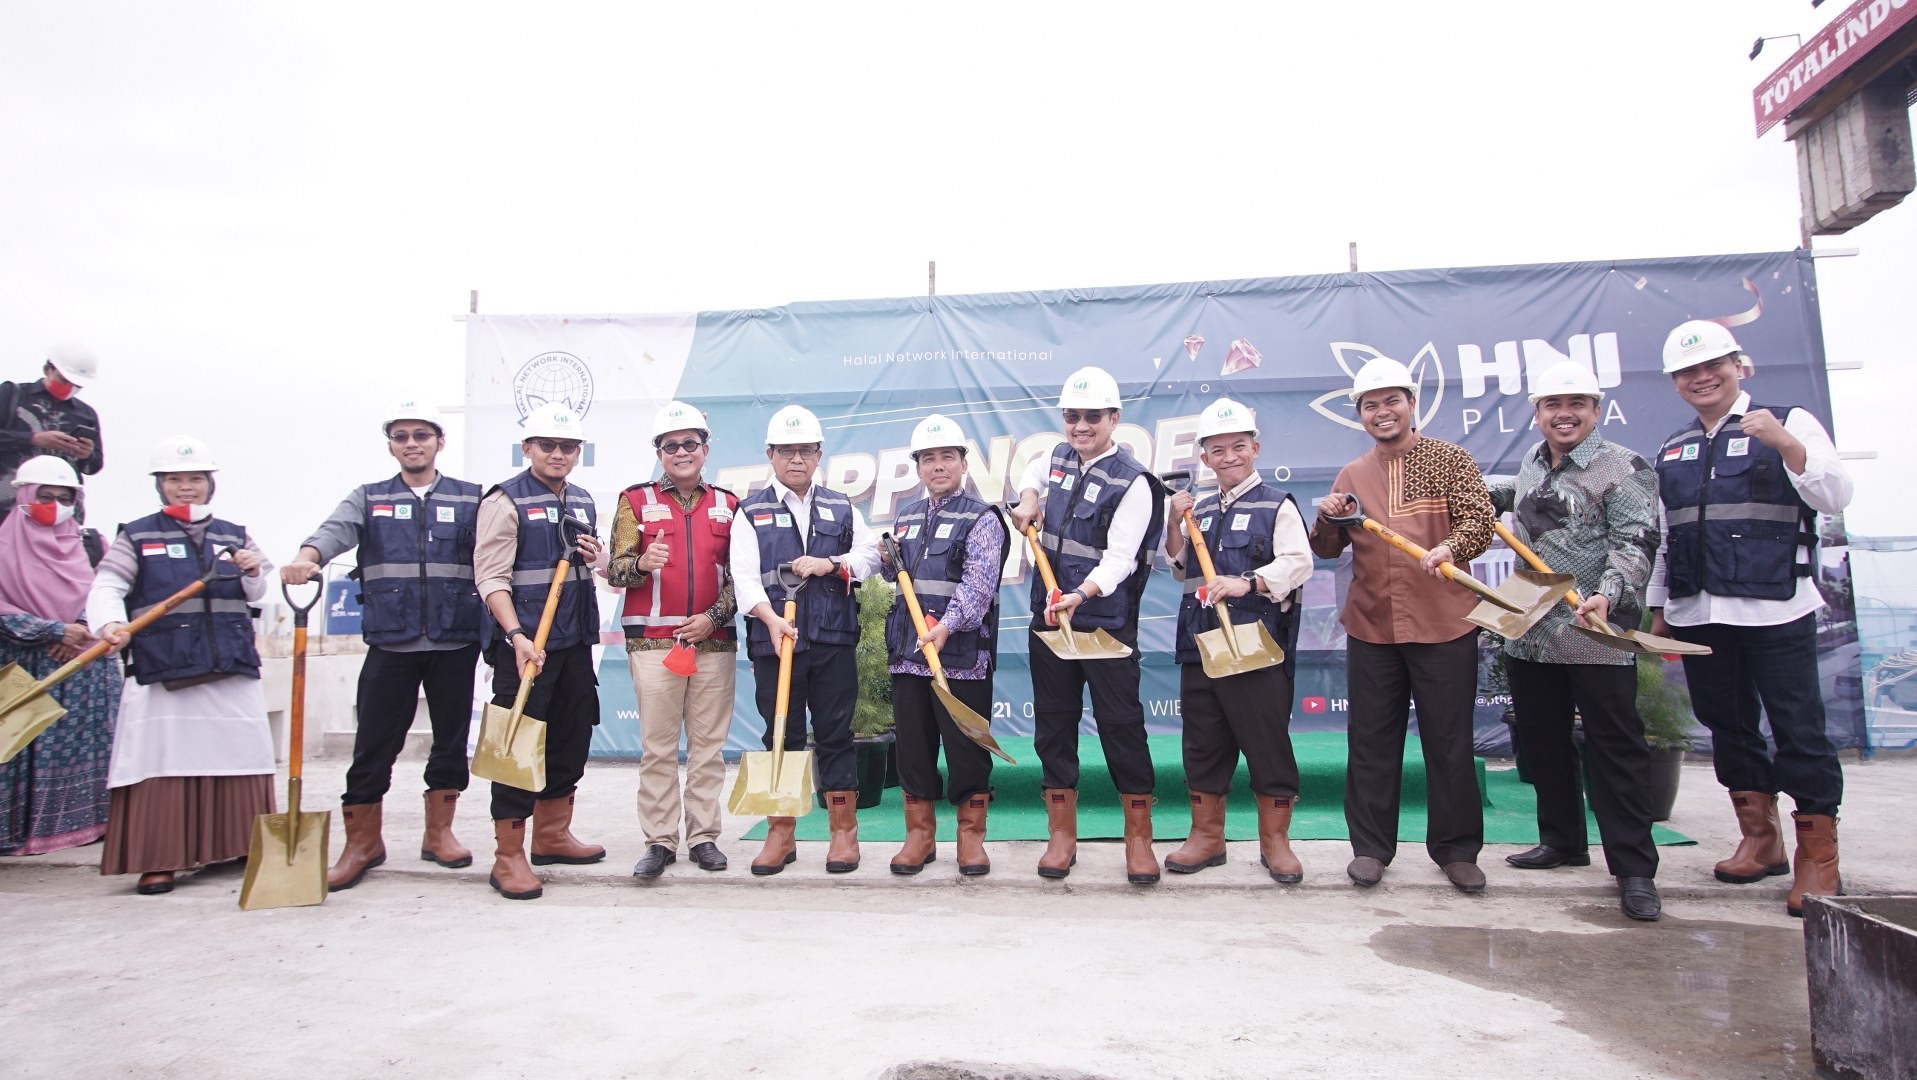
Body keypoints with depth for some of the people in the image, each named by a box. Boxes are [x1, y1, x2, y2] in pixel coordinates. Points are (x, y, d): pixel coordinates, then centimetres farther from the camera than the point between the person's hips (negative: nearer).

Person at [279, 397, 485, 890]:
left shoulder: (471, 499, 9)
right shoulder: (368, 499, 11)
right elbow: (337, 529, -9)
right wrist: (307, 556, -31)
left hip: (456, 642, 0)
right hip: (389, 644, 0)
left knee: (451, 739, 8)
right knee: (374, 744, 3)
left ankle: (439, 833, 24)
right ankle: (362, 843, 18)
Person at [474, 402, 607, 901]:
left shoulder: (583, 501, 15)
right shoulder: (505, 500, -7)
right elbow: (491, 578, -13)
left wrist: (598, 556, 2)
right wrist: (517, 636, -24)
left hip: (575, 640, 8)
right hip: (525, 642, -7)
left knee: (572, 737, 14)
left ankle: (552, 835, 30)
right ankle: (508, 857, 6)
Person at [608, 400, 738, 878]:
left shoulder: (728, 505, 11)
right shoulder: (636, 500, 7)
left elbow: (739, 574, 10)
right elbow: (616, 571, 1)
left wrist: (713, 616, -4)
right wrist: (642, 563, -21)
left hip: (715, 641, 2)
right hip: (653, 641, -1)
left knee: (709, 744, 5)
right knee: (658, 746, 1)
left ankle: (704, 836, 14)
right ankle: (659, 841, 9)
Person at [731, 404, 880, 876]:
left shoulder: (841, 508, 13)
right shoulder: (752, 511, 6)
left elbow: (870, 555, 9)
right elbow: (744, 574, -6)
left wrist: (831, 563, -10)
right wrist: (771, 619, -21)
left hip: (834, 641, 1)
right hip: (774, 640, -1)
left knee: (835, 735, 5)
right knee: (781, 737, 7)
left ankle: (844, 832, 16)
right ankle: (780, 834, 19)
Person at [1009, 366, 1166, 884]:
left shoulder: (1132, 482, -11)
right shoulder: (1059, 456, 9)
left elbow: (1119, 558, -20)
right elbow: (1033, 472, 35)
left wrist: (1081, 596, -37)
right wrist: (1028, 499, 13)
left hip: (1106, 621, -6)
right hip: (1049, 615, 6)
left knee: (1121, 725, 0)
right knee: (1053, 724, 10)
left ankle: (1138, 838, 15)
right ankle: (1061, 834, 22)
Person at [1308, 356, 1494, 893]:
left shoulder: (1450, 459, 1)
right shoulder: (1351, 475, 12)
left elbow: (1480, 520, -8)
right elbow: (1327, 550, 14)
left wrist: (1451, 547, -29)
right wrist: (1328, 518, -8)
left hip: (1443, 626, -3)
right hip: (1370, 627, 3)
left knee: (1449, 740, 6)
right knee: (1371, 741, 8)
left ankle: (1457, 848, 20)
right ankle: (1370, 846, 19)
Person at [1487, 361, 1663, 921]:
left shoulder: (1622, 468, -7)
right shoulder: (1532, 464, 13)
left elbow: (1636, 543, -17)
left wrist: (1608, 593, -31)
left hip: (1597, 636, -7)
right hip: (1530, 635, 7)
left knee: (1615, 748, -3)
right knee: (1542, 742, 14)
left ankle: (1634, 869, 5)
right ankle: (1562, 840, 29)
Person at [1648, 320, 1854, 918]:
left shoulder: (1788, 423, 3)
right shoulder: (1671, 451, 16)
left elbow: (1835, 496, -9)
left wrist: (1785, 443, -23)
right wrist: (1659, 609, 17)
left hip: (1775, 608, -5)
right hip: (1697, 612, 5)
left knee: (1798, 729, -2)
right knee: (1727, 725, 11)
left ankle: (1819, 857, 8)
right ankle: (1760, 839, 24)